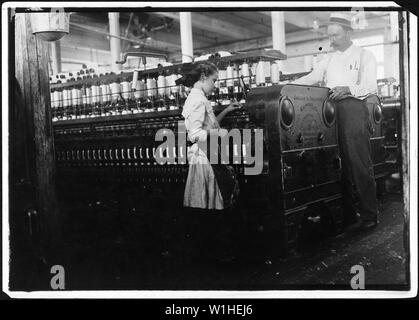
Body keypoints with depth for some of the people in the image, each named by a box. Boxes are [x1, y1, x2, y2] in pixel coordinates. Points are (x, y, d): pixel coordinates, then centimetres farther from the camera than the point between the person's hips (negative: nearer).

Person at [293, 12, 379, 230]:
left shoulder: (364, 56, 7)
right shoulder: (329, 59, 22)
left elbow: (370, 86, -6)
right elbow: (311, 78, 12)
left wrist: (348, 89, -25)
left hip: (353, 110, -5)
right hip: (330, 112, 5)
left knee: (360, 163, -8)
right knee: (339, 165, 3)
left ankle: (369, 216, -2)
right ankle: (346, 214, 10)